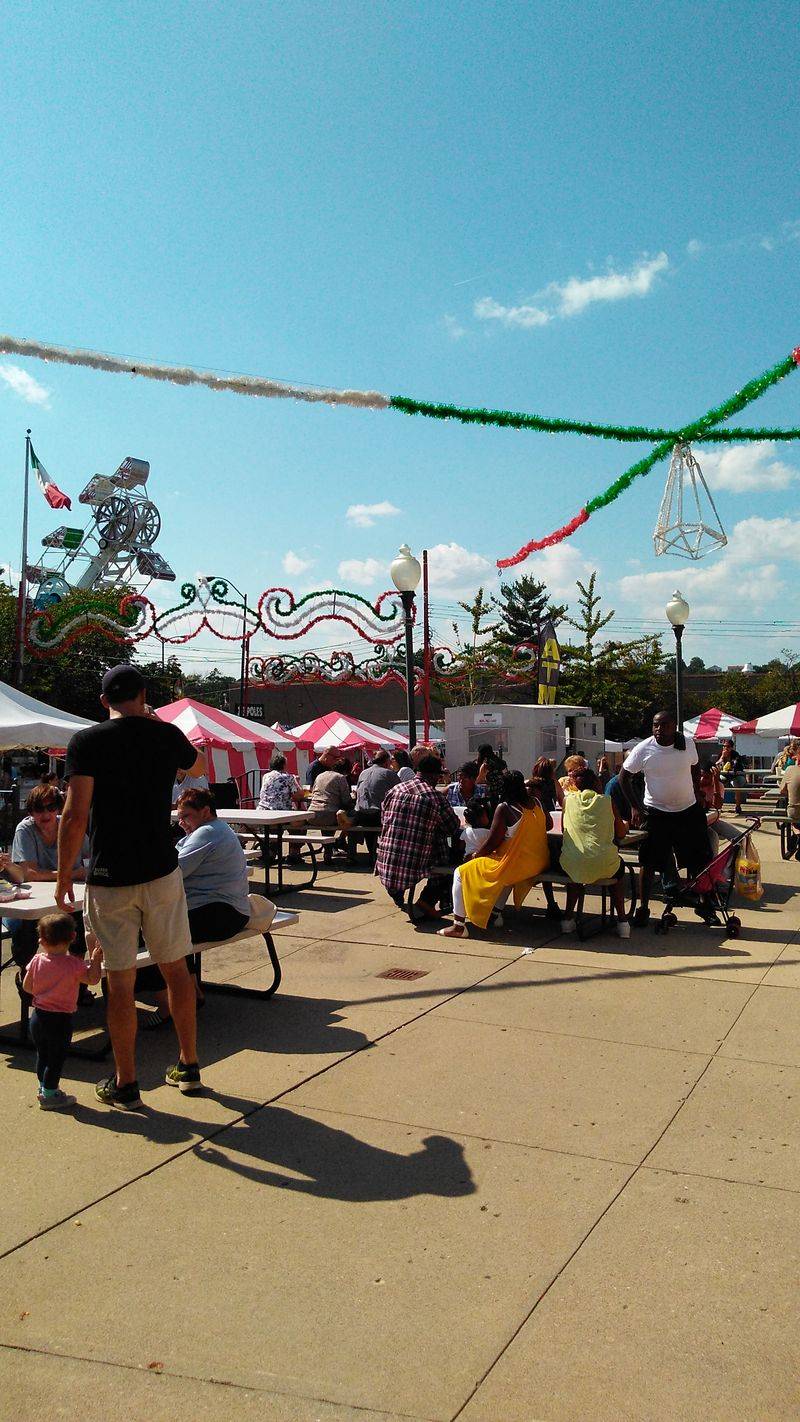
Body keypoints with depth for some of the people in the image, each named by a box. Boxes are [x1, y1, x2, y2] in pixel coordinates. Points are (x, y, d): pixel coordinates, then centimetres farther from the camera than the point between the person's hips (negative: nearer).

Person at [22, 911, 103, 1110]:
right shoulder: (73, 964, -19)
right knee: (56, 1058, 7)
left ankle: (44, 1087, 35)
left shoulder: (37, 960, -4)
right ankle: (49, 1095, 14)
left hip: (37, 1016, 6)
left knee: (42, 1055, 21)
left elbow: (27, 986, 5)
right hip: (60, 1019, -6)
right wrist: (95, 958, -9)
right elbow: (93, 978, -17)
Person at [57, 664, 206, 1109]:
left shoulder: (87, 742, -8)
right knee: (176, 968, 15)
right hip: (162, 872, 3)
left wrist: (64, 875, -5)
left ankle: (126, 1085, 14)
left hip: (109, 879, -3)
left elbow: (76, 815, -15)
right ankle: (189, 1067, 24)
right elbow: (199, 766, 25)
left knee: (121, 981, 4)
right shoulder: (167, 736, 2)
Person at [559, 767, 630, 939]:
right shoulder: (606, 801, 3)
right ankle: (622, 921, 28)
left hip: (572, 865, 2)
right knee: (619, 867, 33)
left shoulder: (569, 800, 8)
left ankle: (568, 917, 33)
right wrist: (625, 825, 30)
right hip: (603, 865, -2)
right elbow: (621, 834, 8)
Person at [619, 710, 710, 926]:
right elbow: (624, 777, -4)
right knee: (649, 863, 1)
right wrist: (636, 807, -9)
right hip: (656, 812, -2)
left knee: (700, 861, 7)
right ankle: (643, 907, 13)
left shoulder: (688, 744, -6)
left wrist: (697, 796, 8)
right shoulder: (643, 749, -12)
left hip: (688, 810, 2)